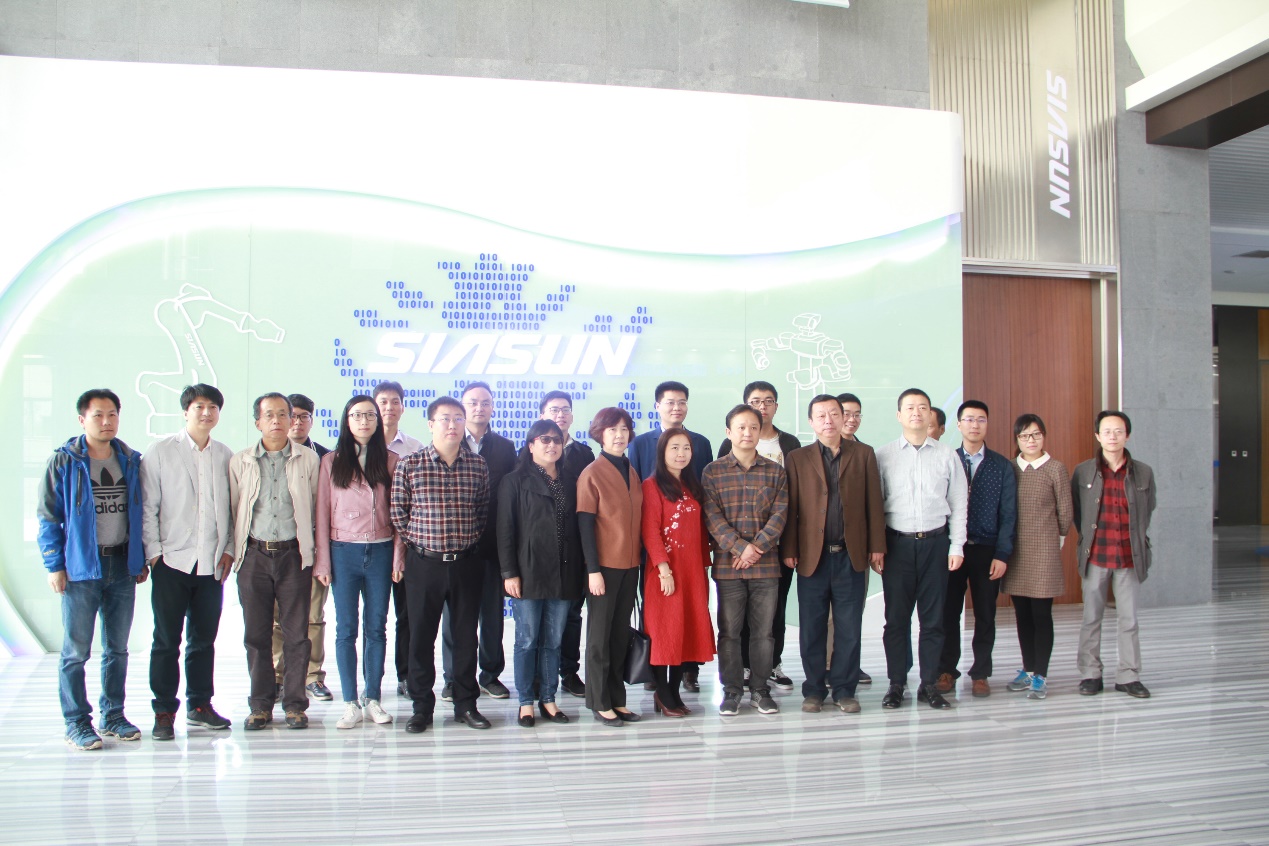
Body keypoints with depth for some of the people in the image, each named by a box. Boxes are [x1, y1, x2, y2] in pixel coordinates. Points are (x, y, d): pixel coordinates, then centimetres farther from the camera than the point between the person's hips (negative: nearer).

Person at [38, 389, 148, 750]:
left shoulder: (130, 461, 8)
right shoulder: (64, 461, -3)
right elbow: (48, 517, -4)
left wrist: (142, 558, 10)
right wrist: (54, 565, -9)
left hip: (122, 566, 4)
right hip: (81, 567, -4)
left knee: (118, 648, 11)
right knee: (75, 650, 1)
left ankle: (113, 715, 22)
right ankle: (77, 723, 11)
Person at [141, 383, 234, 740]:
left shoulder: (226, 457, 8)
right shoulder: (160, 453, 0)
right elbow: (147, 507, -2)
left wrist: (229, 548, 6)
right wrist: (154, 551, -7)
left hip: (212, 562, 3)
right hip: (172, 560, -3)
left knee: (205, 638, 11)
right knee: (167, 640, 2)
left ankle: (200, 704, 22)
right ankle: (164, 711, 11)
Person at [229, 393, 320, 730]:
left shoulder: (308, 459, 4)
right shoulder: (240, 462, 7)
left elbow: (315, 506, 8)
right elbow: (233, 509, 10)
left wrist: (306, 546, 8)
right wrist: (234, 550, 8)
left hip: (293, 554, -1)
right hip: (254, 554, 1)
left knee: (296, 633, 2)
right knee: (256, 633, 6)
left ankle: (295, 703, 13)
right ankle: (261, 704, 17)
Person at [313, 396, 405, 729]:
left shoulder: (391, 461, 5)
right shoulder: (331, 462, 4)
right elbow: (322, 514, 2)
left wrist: (398, 556, 0)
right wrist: (322, 561, -2)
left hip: (380, 551, 1)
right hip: (344, 552, -1)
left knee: (377, 627, 6)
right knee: (346, 629, 3)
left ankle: (373, 699, 16)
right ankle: (350, 703, 10)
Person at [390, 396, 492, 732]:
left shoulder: (478, 465, 4)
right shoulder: (409, 465, -3)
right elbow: (397, 512, 1)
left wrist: (470, 539, 3)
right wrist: (418, 540, -1)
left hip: (466, 563, 2)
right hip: (424, 563, -1)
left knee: (466, 634, 9)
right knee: (421, 635, 6)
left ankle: (466, 703, 21)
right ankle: (421, 706, 19)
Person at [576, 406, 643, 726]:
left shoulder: (632, 472, 11)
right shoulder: (592, 474, -8)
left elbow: (638, 519, 14)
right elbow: (585, 524, -11)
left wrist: (644, 556, 8)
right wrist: (593, 570, -15)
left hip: (630, 565, 6)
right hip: (604, 565, -6)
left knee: (621, 633, 11)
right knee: (600, 634, 4)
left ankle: (618, 699, 20)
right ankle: (599, 702, 13)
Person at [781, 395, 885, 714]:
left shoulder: (864, 454, 7)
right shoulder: (797, 459, 5)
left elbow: (873, 503, 5)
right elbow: (790, 508, 2)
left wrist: (876, 545, 1)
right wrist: (789, 551, -4)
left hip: (851, 555, 1)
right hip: (812, 555, 0)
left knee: (849, 628, 5)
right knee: (812, 628, 6)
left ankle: (844, 689, 17)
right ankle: (813, 689, 17)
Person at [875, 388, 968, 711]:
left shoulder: (947, 456, 6)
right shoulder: (883, 455, 2)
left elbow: (958, 505, 8)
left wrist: (956, 546, 1)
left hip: (935, 542, 1)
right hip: (897, 543, -1)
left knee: (933, 617, 6)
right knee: (896, 617, 4)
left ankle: (929, 684, 16)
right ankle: (896, 684, 13)